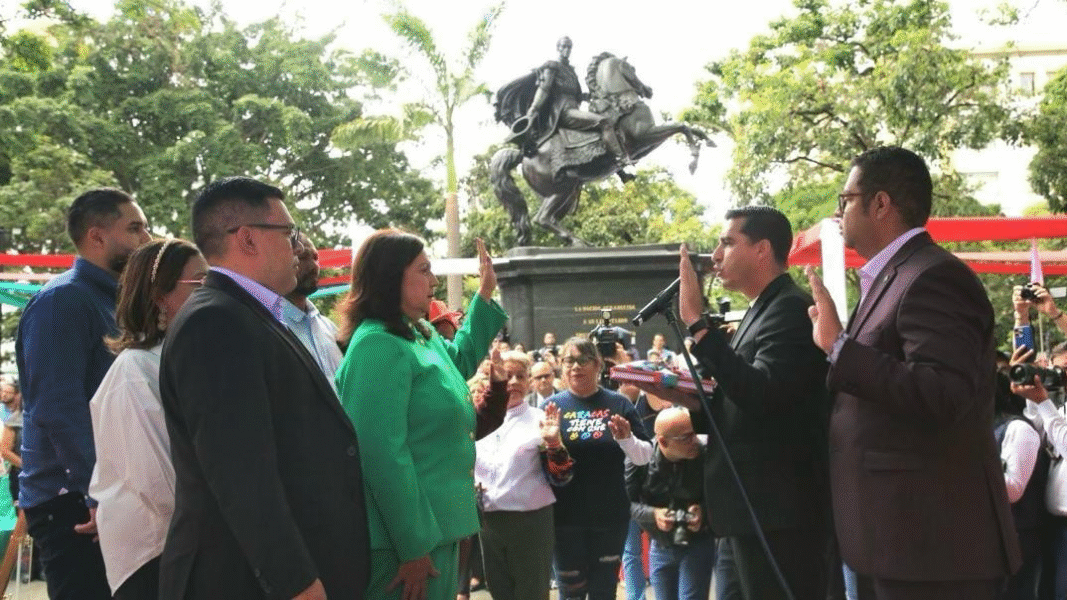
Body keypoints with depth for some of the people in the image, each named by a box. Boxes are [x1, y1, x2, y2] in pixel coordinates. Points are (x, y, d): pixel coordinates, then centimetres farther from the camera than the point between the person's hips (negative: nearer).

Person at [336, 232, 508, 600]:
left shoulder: (420, 336, 11)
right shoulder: (379, 345, -18)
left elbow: (459, 361, 36)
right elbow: (383, 454, -24)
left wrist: (485, 294, 29)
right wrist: (412, 547, -23)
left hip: (436, 527, 10)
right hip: (408, 539, -10)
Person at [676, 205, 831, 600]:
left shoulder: (791, 309, -13)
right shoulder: (760, 311, 17)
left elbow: (762, 394, -28)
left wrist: (697, 321, -27)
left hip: (778, 515, -10)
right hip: (752, 513, 10)